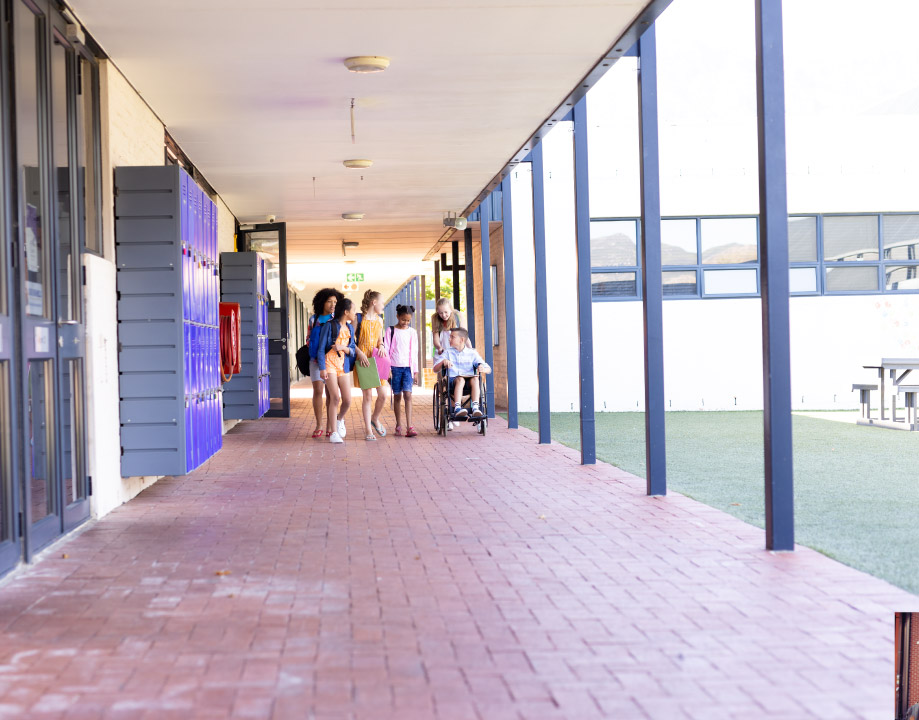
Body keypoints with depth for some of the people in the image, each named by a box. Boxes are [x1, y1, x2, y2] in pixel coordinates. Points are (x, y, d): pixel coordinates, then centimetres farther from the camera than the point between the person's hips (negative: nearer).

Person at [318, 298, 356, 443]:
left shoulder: (350, 328, 15)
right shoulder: (329, 326, -3)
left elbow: (353, 350, 13)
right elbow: (321, 348, -4)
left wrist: (343, 348, -9)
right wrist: (322, 368, -11)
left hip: (344, 365, 5)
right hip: (330, 363, -5)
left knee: (347, 400, -2)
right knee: (335, 397, -15)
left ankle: (340, 419, 31)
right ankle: (333, 432, -7)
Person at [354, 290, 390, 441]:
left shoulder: (379, 320, 15)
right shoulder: (359, 318, -3)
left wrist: (381, 346, 0)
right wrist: (360, 353, -17)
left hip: (377, 360, 5)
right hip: (363, 360, -5)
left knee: (384, 394, -4)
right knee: (367, 395, -5)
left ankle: (375, 419, 24)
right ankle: (368, 431, 2)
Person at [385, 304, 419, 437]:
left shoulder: (412, 332, 8)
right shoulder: (391, 331, 3)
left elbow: (414, 352, 10)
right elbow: (387, 350, 2)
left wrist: (415, 371, 8)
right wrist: (387, 369, -3)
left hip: (408, 367, 0)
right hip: (395, 366, 0)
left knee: (407, 394, -12)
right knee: (397, 396, 4)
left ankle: (409, 427, -17)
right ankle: (398, 426, 13)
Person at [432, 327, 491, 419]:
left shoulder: (472, 353, 13)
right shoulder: (448, 352, 15)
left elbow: (489, 369, 10)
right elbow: (435, 369, 9)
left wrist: (483, 368, -15)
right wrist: (443, 362, -12)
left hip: (469, 383, 1)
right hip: (452, 381, -1)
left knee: (475, 378, -33)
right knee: (460, 379, -35)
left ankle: (475, 408, -43)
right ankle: (457, 408, -50)